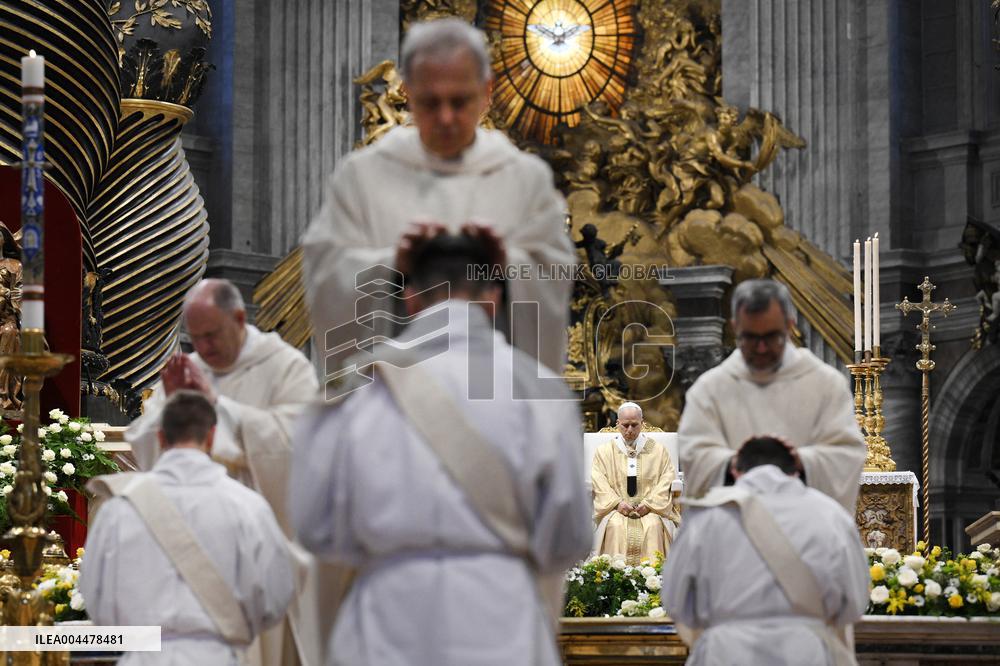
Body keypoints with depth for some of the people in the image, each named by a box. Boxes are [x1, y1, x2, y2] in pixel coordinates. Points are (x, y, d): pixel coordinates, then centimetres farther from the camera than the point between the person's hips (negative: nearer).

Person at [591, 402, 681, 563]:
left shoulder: (658, 450, 12)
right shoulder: (604, 451, 13)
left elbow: (667, 480, 4)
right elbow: (599, 482, 3)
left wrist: (649, 503, -11)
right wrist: (617, 502, -13)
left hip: (651, 509, 0)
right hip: (616, 510, 0)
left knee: (654, 525, -32)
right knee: (616, 526, -32)